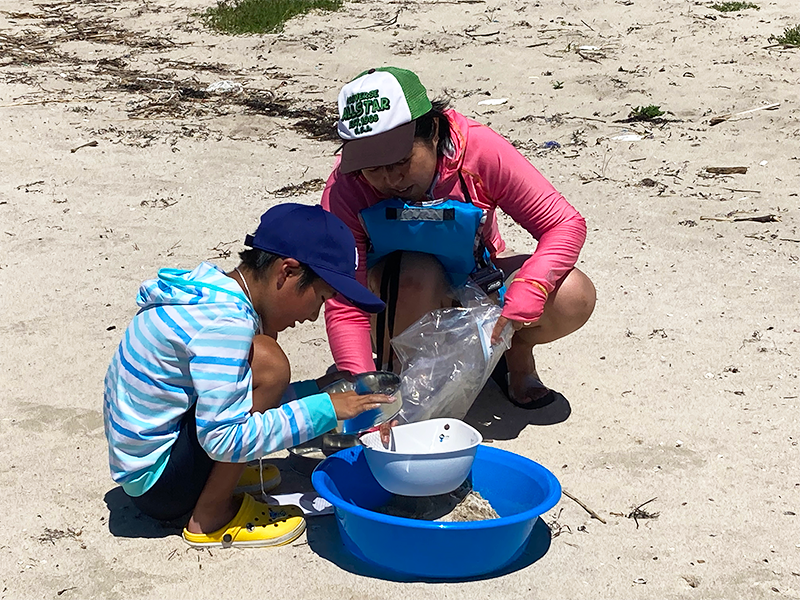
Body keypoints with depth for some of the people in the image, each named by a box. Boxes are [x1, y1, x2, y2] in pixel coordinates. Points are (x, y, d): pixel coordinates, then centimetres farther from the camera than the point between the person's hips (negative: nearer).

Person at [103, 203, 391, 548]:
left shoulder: (214, 289, 6)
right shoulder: (224, 323, -24)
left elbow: (233, 398, 17)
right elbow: (225, 438, -27)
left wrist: (315, 389, 9)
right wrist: (323, 410, -20)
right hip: (155, 484, -10)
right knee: (267, 362, -22)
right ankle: (211, 517, -13)